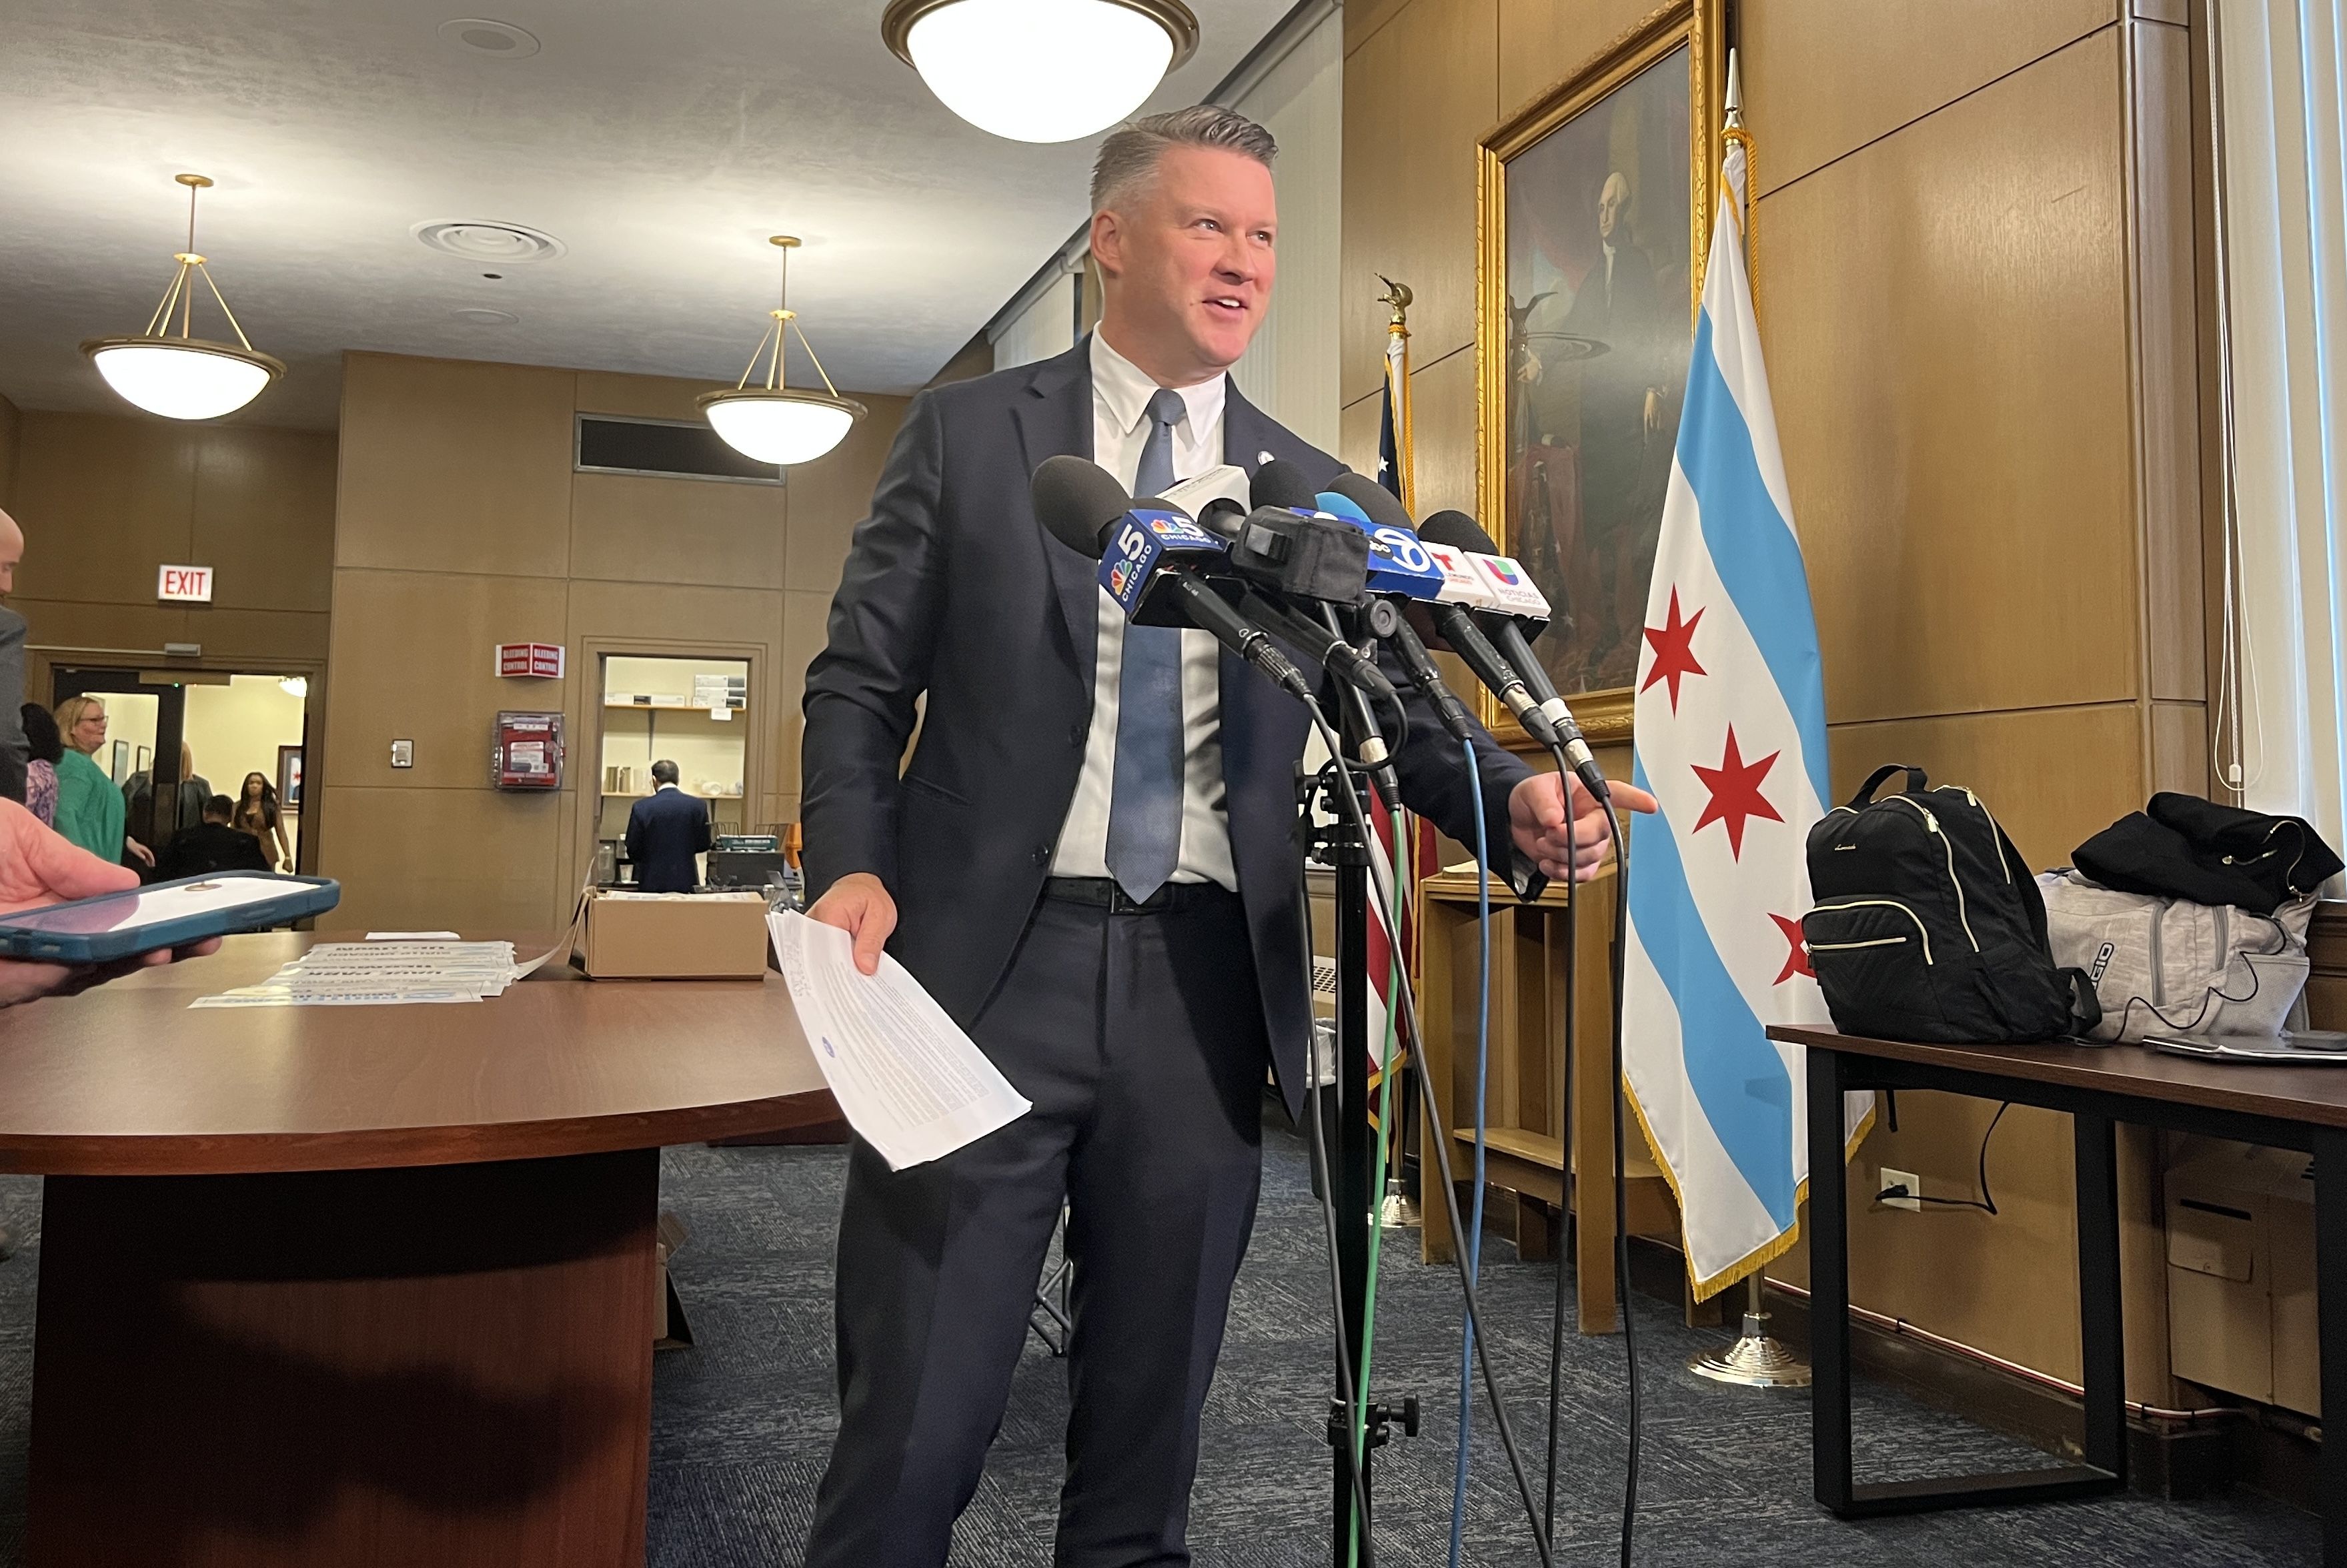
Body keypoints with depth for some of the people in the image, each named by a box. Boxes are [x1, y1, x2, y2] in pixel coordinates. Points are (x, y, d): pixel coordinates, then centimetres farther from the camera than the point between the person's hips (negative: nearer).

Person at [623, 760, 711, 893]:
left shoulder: (641, 807, -7)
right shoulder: (698, 806, -4)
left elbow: (633, 851, -2)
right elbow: (704, 846, 4)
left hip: (652, 883, -1)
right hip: (686, 882, 1)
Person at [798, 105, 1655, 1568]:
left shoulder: (1315, 493, 11)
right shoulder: (967, 434, 6)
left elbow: (1398, 711, 8)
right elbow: (861, 682, 4)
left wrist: (1516, 795, -12)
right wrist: (852, 867, -12)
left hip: (1206, 984, 3)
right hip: (991, 959, -2)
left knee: (1154, 1409, 14)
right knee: (915, 1415, 1)